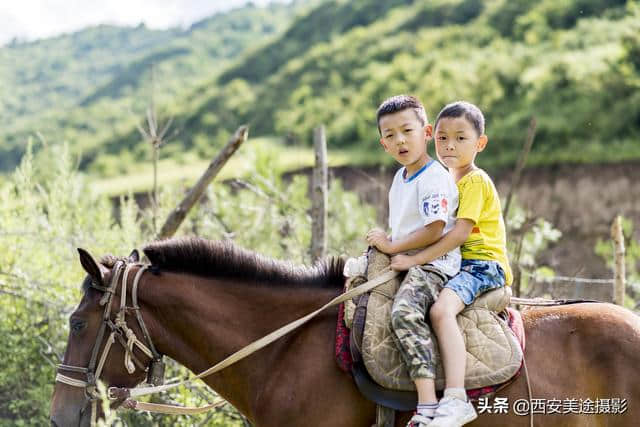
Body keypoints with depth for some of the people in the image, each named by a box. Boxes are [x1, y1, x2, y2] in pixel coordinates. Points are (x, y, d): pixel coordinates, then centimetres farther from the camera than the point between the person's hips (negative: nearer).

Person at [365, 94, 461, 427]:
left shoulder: (433, 178, -12)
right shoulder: (400, 177, 17)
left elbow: (434, 230, -21)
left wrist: (392, 246, -14)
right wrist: (383, 242, 12)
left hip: (434, 262, -11)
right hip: (405, 260, 11)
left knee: (404, 312, -33)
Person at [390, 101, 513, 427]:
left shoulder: (475, 181, -10)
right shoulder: (448, 181, 20)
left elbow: (460, 233, -21)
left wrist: (416, 259, -24)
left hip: (484, 264, -11)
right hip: (457, 264, 11)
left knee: (441, 309, -34)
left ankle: (455, 399, -44)